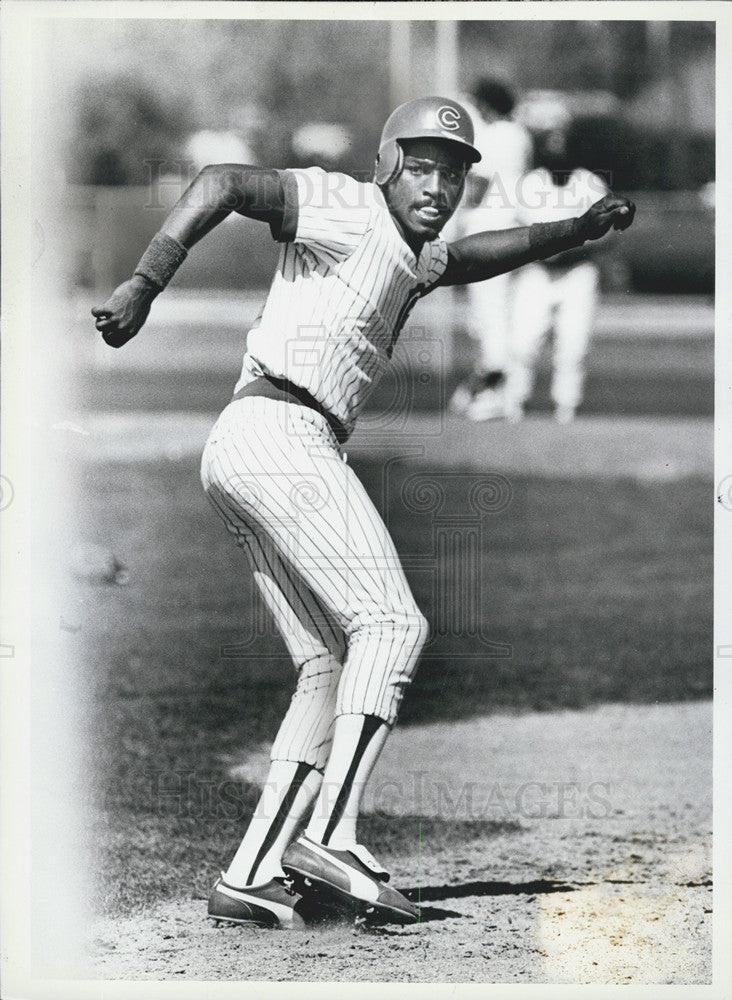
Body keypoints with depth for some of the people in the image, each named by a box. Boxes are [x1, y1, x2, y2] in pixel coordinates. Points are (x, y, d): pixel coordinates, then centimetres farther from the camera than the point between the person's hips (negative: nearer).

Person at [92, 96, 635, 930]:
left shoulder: (414, 259, 25)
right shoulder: (349, 211, -3)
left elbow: (473, 258, 47)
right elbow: (222, 182, -15)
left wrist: (576, 231, 36)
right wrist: (145, 285, -25)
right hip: (275, 431, -10)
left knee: (331, 666, 6)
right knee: (390, 624, -16)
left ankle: (254, 875, -1)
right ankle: (332, 836, -28)